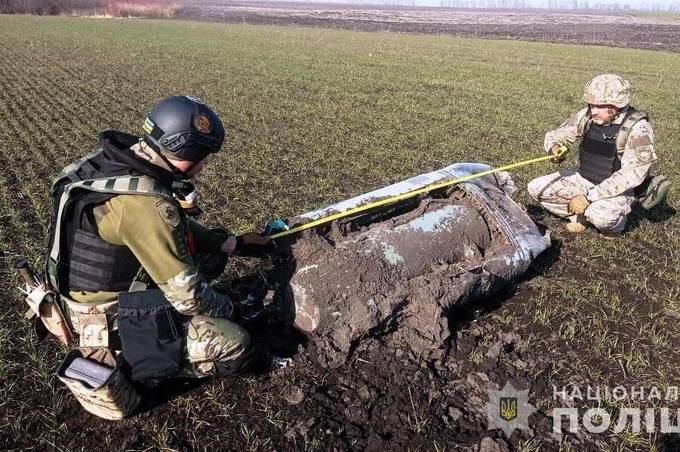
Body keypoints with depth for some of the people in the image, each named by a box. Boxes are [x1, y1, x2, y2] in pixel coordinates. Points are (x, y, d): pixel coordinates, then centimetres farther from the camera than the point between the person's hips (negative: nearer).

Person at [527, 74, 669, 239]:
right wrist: (555, 148, -26)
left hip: (617, 189, -5)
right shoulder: (586, 116, -8)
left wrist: (589, 196, -33)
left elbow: (632, 174, -29)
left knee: (600, 215, -37)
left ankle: (615, 220, 1)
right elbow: (554, 135, 1)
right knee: (536, 188, -9)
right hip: (584, 179, 6)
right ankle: (580, 215, 6)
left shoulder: (637, 128, -22)